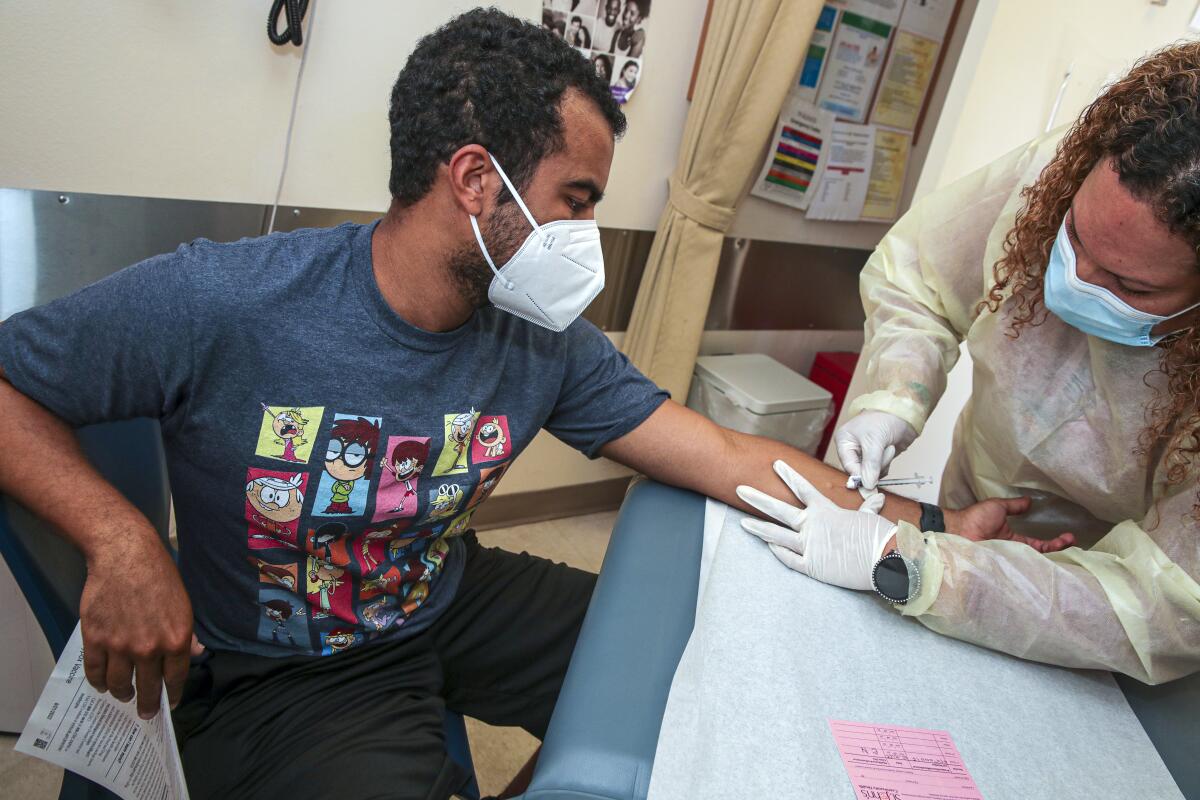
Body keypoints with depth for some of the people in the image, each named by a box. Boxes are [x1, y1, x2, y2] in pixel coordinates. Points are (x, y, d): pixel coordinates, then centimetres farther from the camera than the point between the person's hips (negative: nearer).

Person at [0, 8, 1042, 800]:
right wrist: (121, 540, -28)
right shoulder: (220, 303, -25)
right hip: (282, 676, -4)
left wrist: (926, 526, -11)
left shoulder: (548, 345, -12)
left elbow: (730, 459, -10)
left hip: (453, 602, 5)